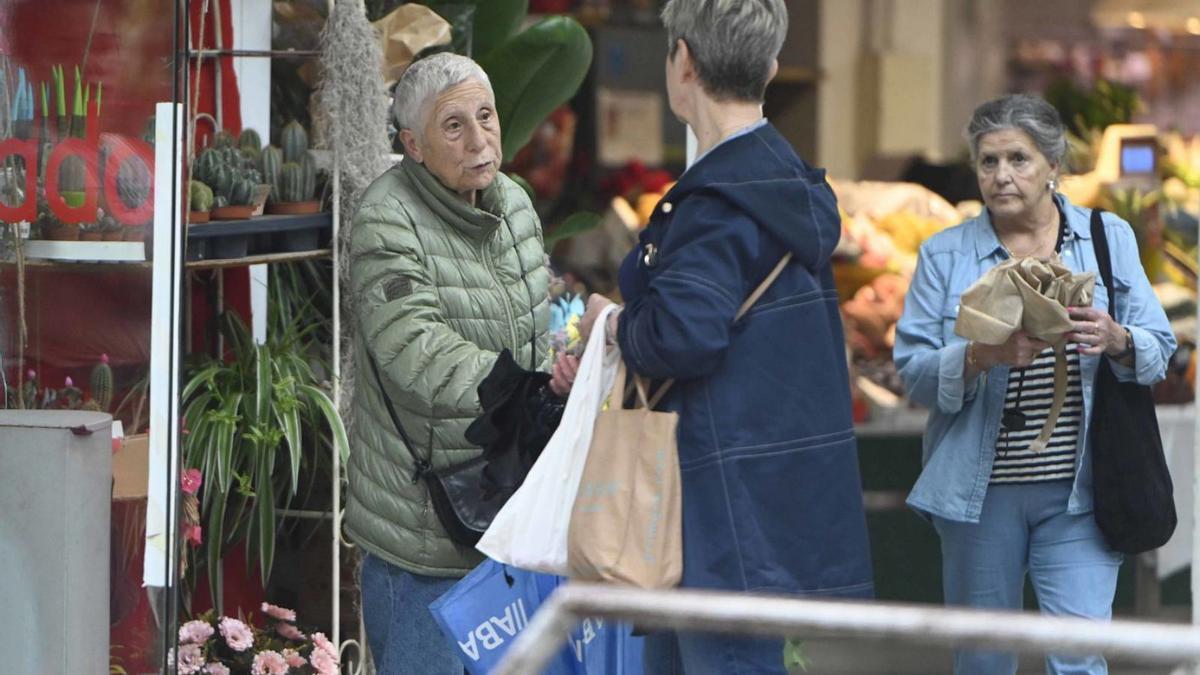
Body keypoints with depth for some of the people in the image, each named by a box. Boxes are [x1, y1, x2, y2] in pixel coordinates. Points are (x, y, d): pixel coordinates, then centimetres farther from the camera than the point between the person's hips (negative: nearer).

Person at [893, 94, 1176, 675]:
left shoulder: (1110, 238, 8)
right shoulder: (945, 255, 5)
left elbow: (1158, 351, 4)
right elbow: (912, 370, -4)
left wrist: (1116, 340, -19)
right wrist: (981, 355, -22)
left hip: (1078, 491, 0)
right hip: (979, 490, 1)